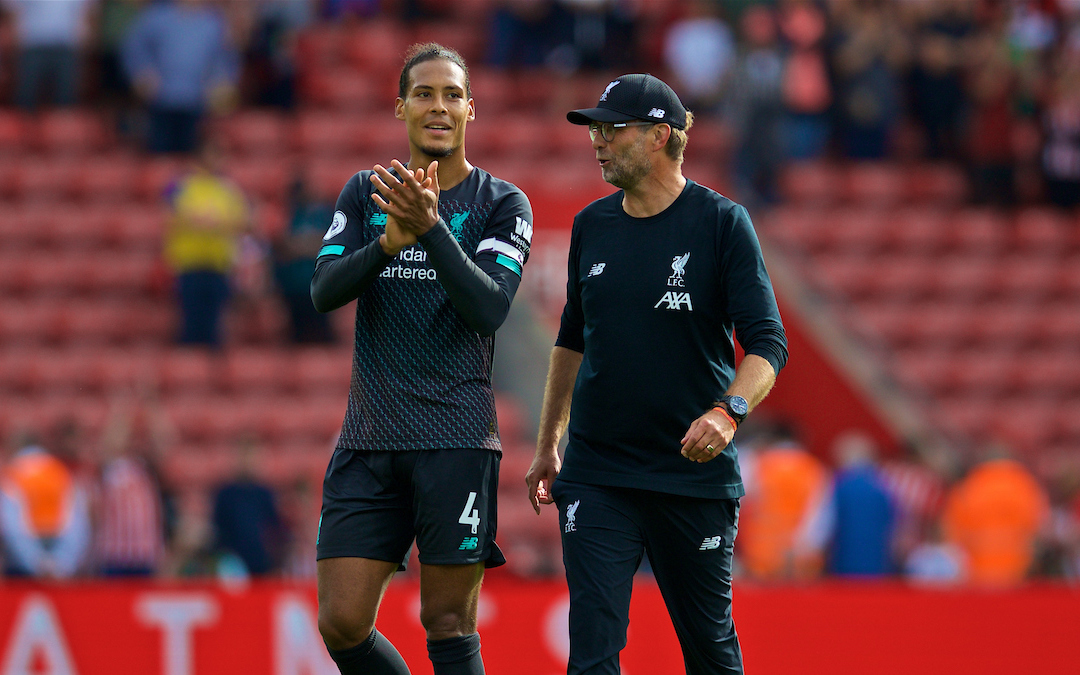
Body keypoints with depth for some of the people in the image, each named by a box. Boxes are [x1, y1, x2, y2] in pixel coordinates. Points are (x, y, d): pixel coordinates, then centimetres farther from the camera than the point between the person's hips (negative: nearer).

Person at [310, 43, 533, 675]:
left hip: (457, 439, -3)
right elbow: (324, 290, -2)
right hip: (370, 437, 3)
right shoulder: (365, 192, 11)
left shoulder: (503, 203, 2)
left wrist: (431, 226, -24)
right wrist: (390, 241, -19)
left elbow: (490, 308, -12)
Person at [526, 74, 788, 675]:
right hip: (595, 474, 3)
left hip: (697, 471, -3)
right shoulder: (592, 226, 8)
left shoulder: (722, 223, -5)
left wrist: (727, 411, -30)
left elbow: (767, 343, -11)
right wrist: (547, 444, 23)